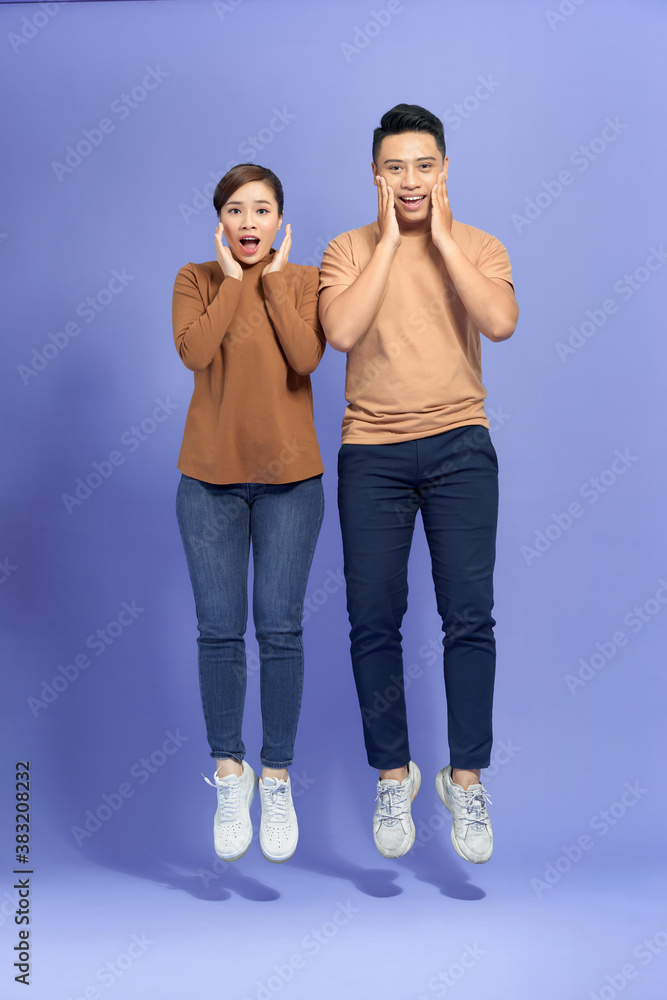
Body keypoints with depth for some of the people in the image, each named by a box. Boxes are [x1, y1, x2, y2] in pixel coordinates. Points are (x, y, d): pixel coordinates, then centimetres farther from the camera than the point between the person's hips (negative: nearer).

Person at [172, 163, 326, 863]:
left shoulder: (303, 281, 3)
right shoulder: (196, 280, 4)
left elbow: (306, 357, -15)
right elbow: (193, 351, -15)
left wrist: (274, 279, -10)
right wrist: (234, 279, -10)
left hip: (289, 477, 0)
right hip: (210, 477, 1)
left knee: (280, 630, 0)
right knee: (219, 630, 2)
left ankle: (277, 778, 15)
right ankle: (230, 774, 19)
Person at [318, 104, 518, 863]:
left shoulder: (478, 247, 6)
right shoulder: (349, 250, 4)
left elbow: (500, 322, -15)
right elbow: (341, 332, -15)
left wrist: (441, 238, -10)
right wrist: (390, 240, -10)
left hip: (459, 446, 0)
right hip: (372, 452, 0)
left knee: (469, 615, -3)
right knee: (373, 620, 3)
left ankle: (466, 779, 12)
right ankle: (392, 775, 20)